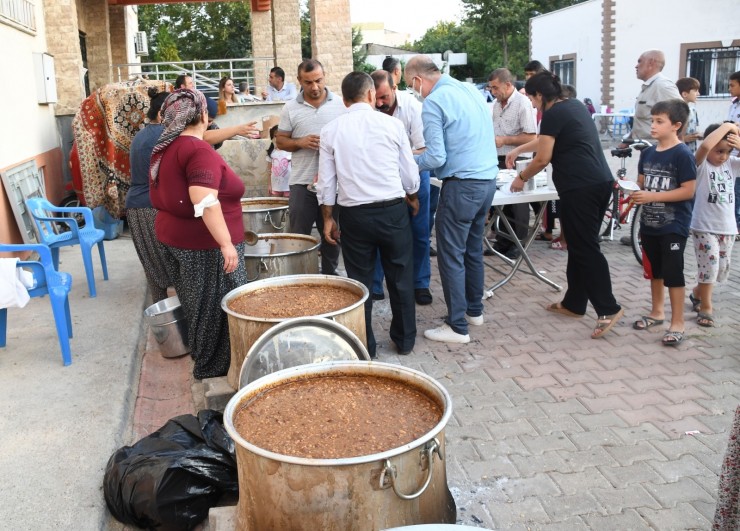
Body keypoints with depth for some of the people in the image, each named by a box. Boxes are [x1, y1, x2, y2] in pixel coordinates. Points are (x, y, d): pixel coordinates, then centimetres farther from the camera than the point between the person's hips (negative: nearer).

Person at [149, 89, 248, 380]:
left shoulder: (165, 148, 10)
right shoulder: (199, 151, -20)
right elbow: (205, 202, -30)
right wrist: (226, 243, -29)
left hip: (173, 238, 10)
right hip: (204, 246, -10)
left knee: (197, 305, 21)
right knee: (216, 307, 4)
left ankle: (201, 357, 35)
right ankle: (214, 368, 15)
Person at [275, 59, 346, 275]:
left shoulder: (340, 104, 2)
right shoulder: (290, 108, 2)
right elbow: (280, 141, 5)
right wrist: (300, 143, -13)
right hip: (302, 181, 0)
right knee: (299, 235, 5)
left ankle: (330, 275, 25)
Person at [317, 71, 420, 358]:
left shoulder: (331, 130, -1)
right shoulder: (392, 124, -3)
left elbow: (326, 181, 1)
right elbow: (409, 172, 4)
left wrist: (328, 218, 12)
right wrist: (412, 197, 23)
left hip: (354, 214, 0)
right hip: (393, 210, 0)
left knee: (359, 281, 11)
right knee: (400, 278, 14)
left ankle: (364, 347, 21)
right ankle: (405, 340, 28)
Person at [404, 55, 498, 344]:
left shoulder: (433, 103, -12)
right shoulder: (472, 90, 12)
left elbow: (436, 158, -16)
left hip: (462, 185, -8)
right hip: (488, 179, 9)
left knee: (451, 255, 0)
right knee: (473, 249, 20)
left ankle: (457, 327, 5)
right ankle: (474, 309, 32)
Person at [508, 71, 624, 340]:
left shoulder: (553, 114, -8)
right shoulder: (575, 106, 20)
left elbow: (542, 158, -7)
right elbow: (548, 139, 35)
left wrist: (521, 177, 10)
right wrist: (518, 150, 41)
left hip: (580, 188, -10)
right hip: (601, 182, 10)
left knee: (585, 249, -6)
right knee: (580, 245, 14)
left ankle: (608, 309, -7)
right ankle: (574, 303, 23)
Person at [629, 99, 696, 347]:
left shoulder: (682, 154, -15)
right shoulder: (647, 153, 5)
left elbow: (689, 190, -18)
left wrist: (653, 196, -22)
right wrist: (638, 194, -7)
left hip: (673, 226, -7)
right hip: (649, 223, 7)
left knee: (673, 273, -1)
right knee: (654, 270, 18)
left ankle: (677, 323, 9)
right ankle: (657, 311, 34)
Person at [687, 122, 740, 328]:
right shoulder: (701, 165, -11)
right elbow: (705, 146, -32)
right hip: (704, 227, -6)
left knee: (722, 269, 14)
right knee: (709, 266, -5)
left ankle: (697, 293, 39)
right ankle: (705, 308, 12)